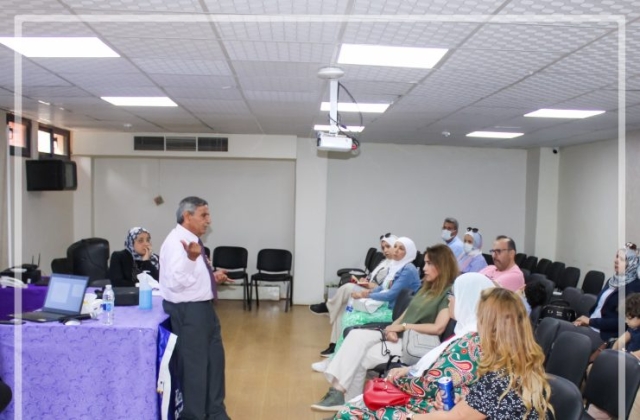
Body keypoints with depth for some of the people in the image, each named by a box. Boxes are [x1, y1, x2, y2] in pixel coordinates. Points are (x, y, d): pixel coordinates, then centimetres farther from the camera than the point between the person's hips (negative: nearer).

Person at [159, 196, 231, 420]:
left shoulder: (193, 240, 10)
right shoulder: (176, 242, -20)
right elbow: (177, 282, -30)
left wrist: (212, 276, 6)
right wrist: (191, 258, -41)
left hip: (203, 307, 11)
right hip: (188, 311, -11)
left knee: (215, 359, 20)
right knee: (193, 365, 4)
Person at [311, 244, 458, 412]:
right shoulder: (427, 288, 20)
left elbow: (438, 328, -19)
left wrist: (403, 326, -12)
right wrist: (393, 327, -6)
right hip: (399, 336, 8)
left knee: (360, 359, -19)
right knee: (356, 335, -18)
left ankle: (351, 404, -5)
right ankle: (338, 391, -25)